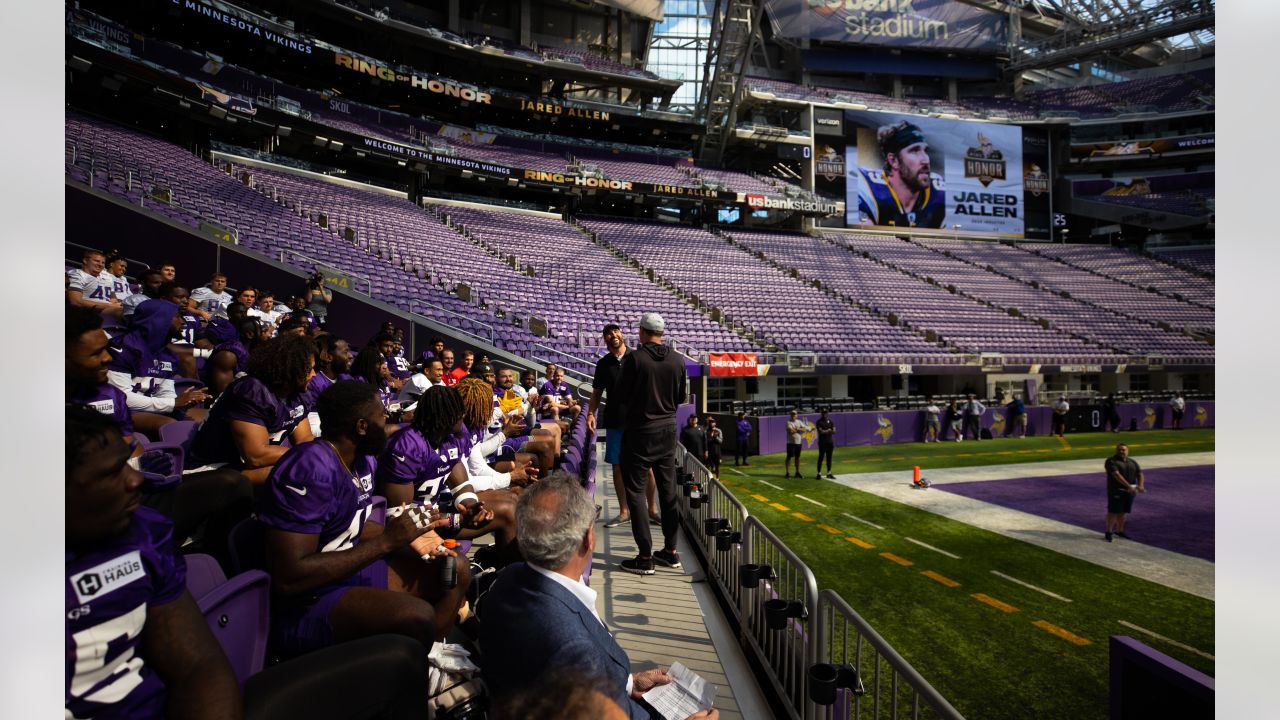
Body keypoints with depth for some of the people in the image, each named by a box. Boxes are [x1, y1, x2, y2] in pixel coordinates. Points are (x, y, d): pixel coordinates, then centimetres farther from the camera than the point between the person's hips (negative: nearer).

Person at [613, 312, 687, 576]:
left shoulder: (634, 358, -15)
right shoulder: (677, 360, -2)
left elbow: (621, 394, -6)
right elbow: (682, 396, 8)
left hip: (639, 431, -5)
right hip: (668, 430, 5)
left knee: (636, 492, 3)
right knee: (668, 490, 14)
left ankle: (645, 558, 4)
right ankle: (671, 551, 23)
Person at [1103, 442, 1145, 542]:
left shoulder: (1133, 462, 13)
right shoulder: (1111, 461, -9)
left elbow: (1140, 474, 7)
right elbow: (1116, 475, -19)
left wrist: (1140, 486, -12)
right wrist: (1129, 486, -26)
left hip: (1129, 491, 5)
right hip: (1116, 491, -5)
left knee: (1123, 512, 10)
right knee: (1113, 511, -4)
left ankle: (1119, 530, 22)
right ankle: (1108, 532, 3)